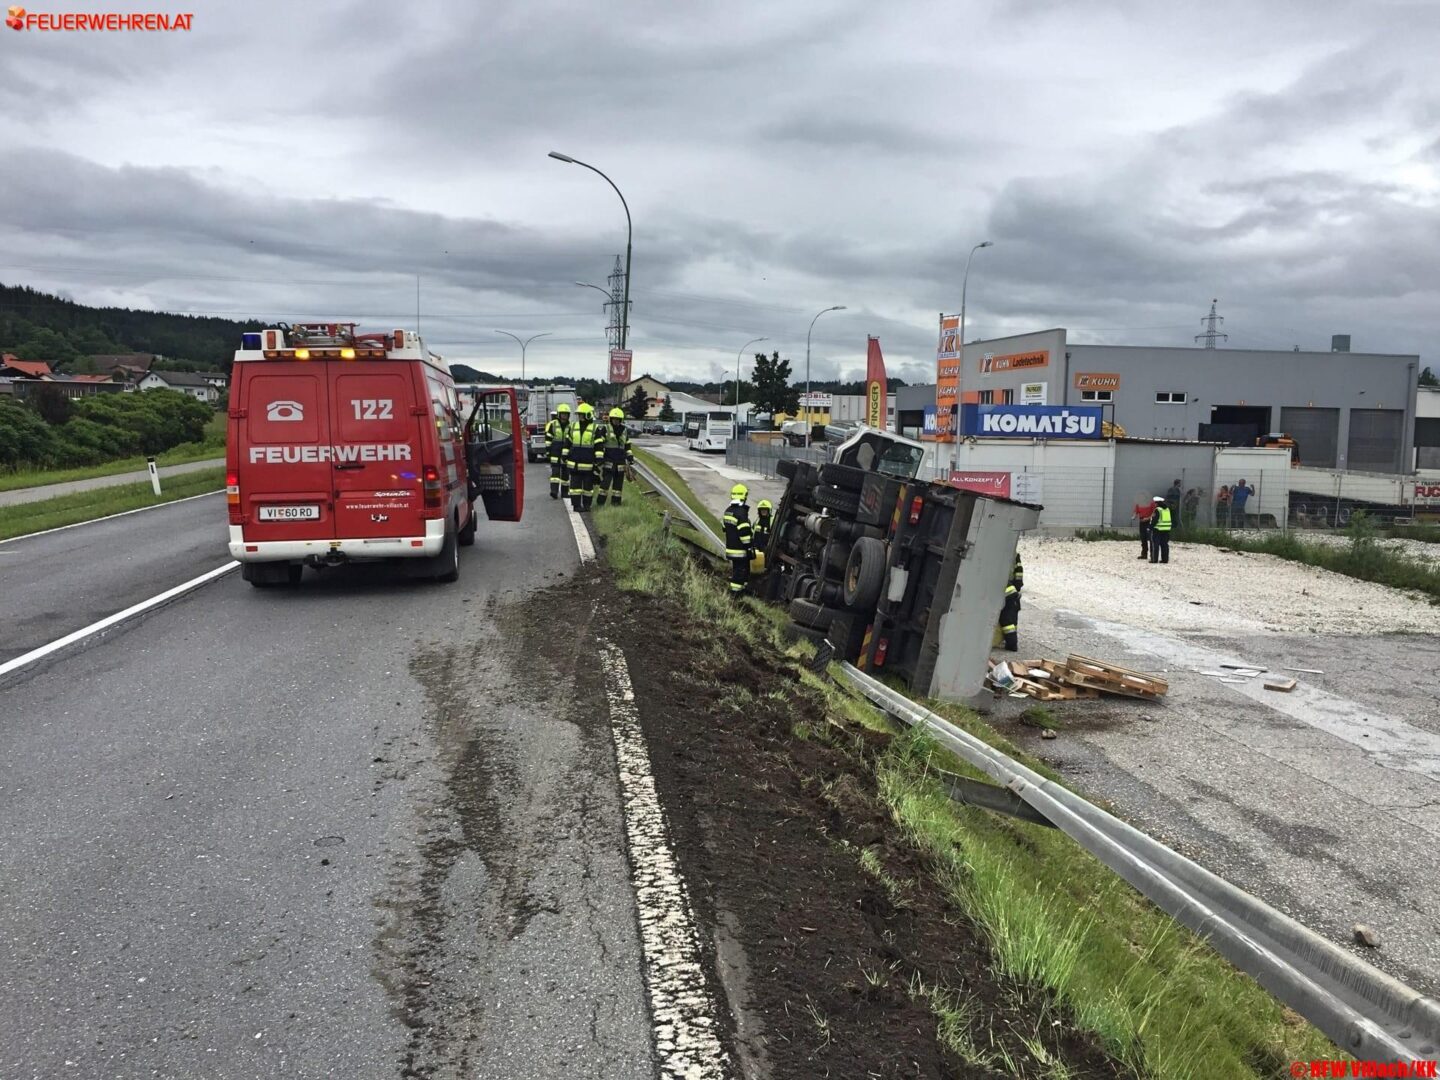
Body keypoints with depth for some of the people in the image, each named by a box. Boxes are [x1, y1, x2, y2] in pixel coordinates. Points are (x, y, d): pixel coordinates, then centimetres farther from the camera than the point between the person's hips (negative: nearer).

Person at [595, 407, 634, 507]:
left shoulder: (624, 431, 12)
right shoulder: (605, 429, -3)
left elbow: (627, 446, 22)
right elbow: (599, 445, -6)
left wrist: (630, 457, 16)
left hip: (620, 463, 5)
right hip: (608, 462, -5)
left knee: (618, 483, 6)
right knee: (605, 482, -9)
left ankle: (616, 502, 14)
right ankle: (600, 502, -2)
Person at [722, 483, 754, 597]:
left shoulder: (728, 511, 9)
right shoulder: (741, 512, -20)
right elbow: (744, 532, -21)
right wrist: (749, 546, -14)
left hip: (730, 547, 9)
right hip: (740, 549, -9)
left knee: (735, 569, 18)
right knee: (740, 571, -3)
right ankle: (735, 593, -1)